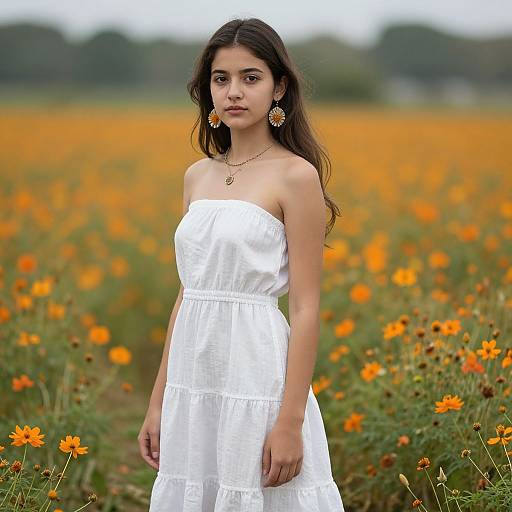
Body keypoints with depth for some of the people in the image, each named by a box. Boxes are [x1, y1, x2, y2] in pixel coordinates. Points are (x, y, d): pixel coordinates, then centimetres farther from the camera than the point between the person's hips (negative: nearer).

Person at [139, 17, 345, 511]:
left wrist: (291, 422, -15)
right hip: (194, 378, 6)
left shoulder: (295, 175, -8)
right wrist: (157, 401, 13)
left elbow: (305, 308, -11)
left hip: (258, 373, -6)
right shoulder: (198, 176, 11)